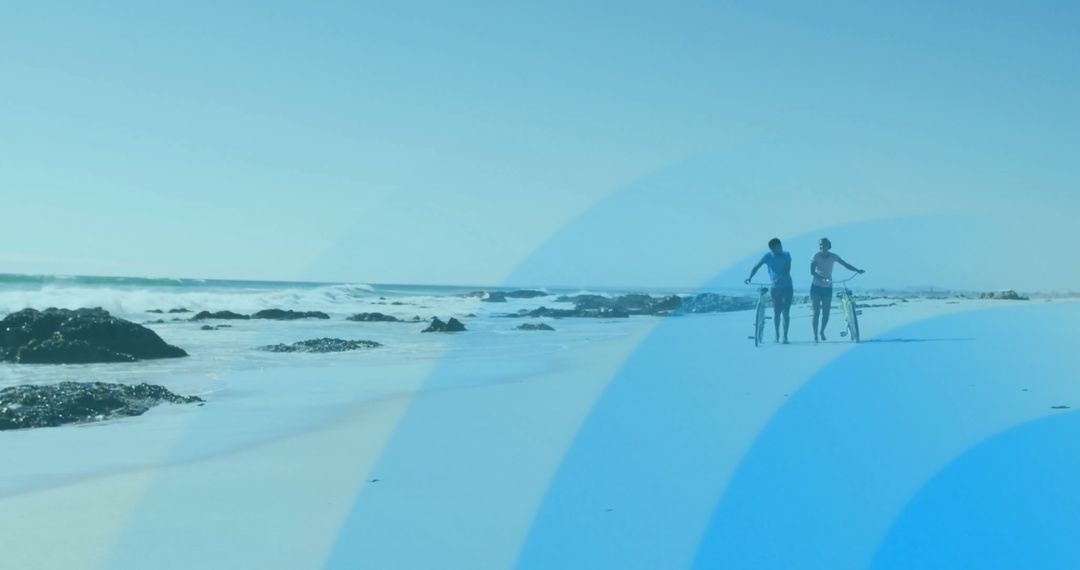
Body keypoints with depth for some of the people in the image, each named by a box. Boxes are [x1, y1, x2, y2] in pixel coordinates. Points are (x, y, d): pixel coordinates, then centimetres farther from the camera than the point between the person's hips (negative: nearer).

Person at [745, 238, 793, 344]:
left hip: (787, 287, -1)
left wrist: (779, 279, -31)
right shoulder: (768, 256, -1)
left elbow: (787, 270, -13)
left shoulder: (786, 255, -3)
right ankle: (777, 334, 19)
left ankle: (785, 336, -2)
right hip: (775, 288, 1)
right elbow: (756, 267, -6)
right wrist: (749, 277, -23)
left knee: (786, 312, -7)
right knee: (776, 311, 1)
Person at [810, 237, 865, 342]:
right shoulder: (816, 256, -7)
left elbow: (845, 264, -2)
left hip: (828, 288, 2)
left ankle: (822, 331, 27)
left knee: (826, 313, 2)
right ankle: (815, 335, -1)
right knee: (816, 312, -7)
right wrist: (822, 278, -34)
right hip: (816, 287, -2)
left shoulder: (833, 257, 1)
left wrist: (857, 270, -17)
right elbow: (812, 271, -18)